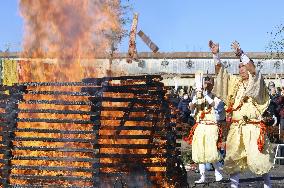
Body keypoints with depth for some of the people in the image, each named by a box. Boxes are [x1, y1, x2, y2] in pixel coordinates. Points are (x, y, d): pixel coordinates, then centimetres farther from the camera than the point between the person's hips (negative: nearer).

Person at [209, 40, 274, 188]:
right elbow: (220, 72, 9)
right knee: (233, 158, 3)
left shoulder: (257, 81, 1)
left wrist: (240, 54, -30)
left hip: (253, 127, -4)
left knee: (258, 158, -6)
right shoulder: (235, 82, 14)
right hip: (236, 127, 5)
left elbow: (253, 70, -19)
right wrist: (216, 54, -5)